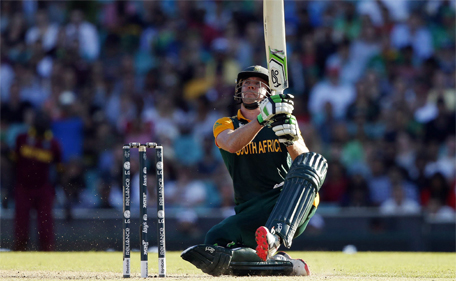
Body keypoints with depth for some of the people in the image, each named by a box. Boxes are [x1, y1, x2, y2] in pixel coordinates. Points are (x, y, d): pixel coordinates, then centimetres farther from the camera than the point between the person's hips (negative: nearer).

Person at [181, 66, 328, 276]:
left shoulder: (284, 122, 17)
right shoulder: (225, 125, 15)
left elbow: (304, 160, -1)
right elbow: (232, 144, -12)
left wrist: (291, 139, -22)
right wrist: (262, 118, -27)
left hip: (292, 210, 0)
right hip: (251, 216, 0)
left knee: (313, 161, -31)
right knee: (215, 243, -29)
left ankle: (276, 236, -51)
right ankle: (288, 266, -22)